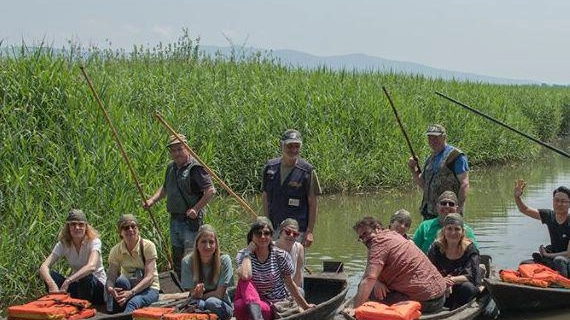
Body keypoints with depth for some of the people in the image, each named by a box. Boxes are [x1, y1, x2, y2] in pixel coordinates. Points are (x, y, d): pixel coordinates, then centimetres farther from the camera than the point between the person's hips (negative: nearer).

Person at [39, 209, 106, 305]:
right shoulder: (63, 244, -6)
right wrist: (52, 284, -40)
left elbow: (91, 266, -36)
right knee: (50, 275, -21)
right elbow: (44, 267, -19)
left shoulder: (94, 241, -17)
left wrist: (68, 281, -47)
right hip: (76, 285, 3)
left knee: (86, 277, -36)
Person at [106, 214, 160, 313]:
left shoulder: (148, 246, -12)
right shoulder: (116, 250, -3)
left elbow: (149, 277, -20)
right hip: (129, 286, 3)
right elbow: (111, 277, -10)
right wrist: (110, 288, -35)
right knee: (121, 280, -32)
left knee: (133, 302, -36)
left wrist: (131, 292, -34)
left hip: (149, 288, -3)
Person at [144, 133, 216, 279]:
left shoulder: (195, 168, -12)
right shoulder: (171, 168, 13)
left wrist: (196, 209, -19)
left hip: (191, 220, -9)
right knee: (177, 259, 14)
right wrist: (152, 201, 11)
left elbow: (211, 190, -17)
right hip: (174, 219, 9)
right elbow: (165, 188, 27)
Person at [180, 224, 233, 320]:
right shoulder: (187, 261, -9)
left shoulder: (224, 260, -12)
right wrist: (196, 293, -33)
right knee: (198, 303, -34)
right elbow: (193, 294, -11)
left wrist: (201, 296, -15)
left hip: (221, 306, 0)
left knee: (212, 302, -34)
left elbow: (219, 293, -9)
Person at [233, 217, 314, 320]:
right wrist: (248, 253, -14)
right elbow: (245, 276, -24)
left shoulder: (281, 256, -2)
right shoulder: (243, 255, -1)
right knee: (243, 281, -33)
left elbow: (290, 284, 10)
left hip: (276, 306, -3)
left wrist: (305, 306, 14)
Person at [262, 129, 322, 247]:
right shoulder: (270, 167, 5)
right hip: (273, 229, 4)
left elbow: (313, 204, -3)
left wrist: (310, 231, -8)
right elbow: (265, 198, 12)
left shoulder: (307, 171, -5)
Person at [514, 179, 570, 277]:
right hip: (553, 256, 6)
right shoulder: (549, 216, 0)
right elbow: (525, 210, 5)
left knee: (559, 260, -38)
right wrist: (517, 196, -14)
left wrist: (547, 255, -14)